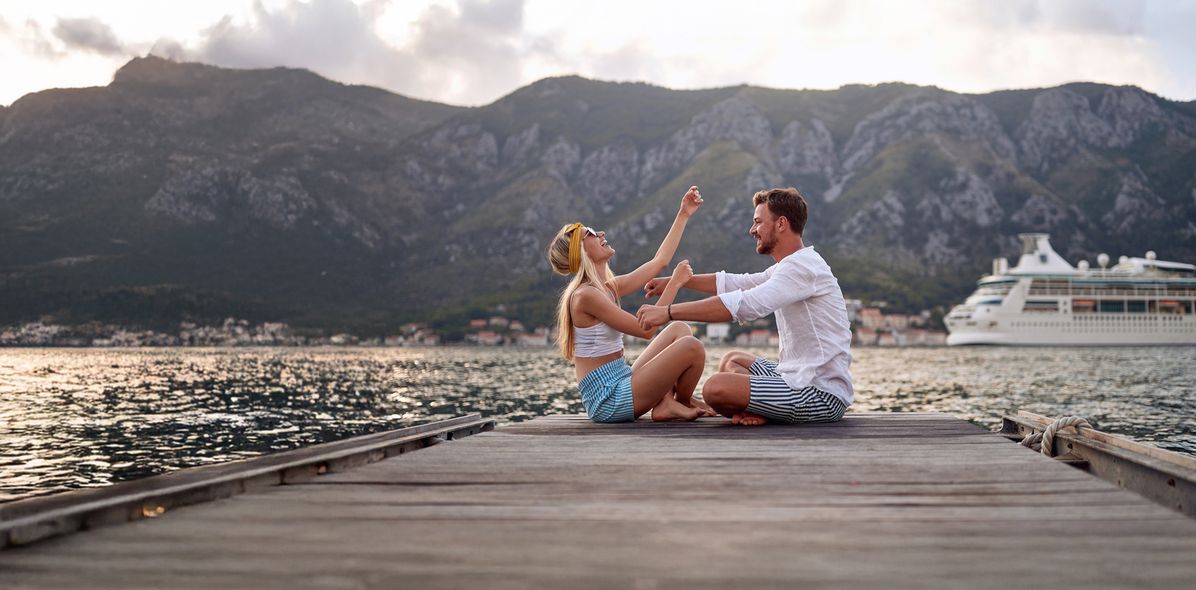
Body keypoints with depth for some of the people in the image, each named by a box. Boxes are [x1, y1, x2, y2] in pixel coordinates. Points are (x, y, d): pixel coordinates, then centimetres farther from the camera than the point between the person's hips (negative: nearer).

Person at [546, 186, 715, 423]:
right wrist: (675, 283, -11)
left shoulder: (609, 288, 11)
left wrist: (683, 215, 21)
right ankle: (681, 402, 13)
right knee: (692, 347, -16)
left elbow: (659, 262, 19)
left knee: (680, 329, 15)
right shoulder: (585, 295, -17)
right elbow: (646, 329, -17)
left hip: (620, 383, 10)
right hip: (607, 399, -10)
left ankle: (665, 404, 0)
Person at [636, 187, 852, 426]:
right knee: (732, 360, 26)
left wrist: (669, 311, -25)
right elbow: (735, 283, 24)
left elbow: (745, 305, -27)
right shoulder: (793, 264, 17)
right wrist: (674, 281, 20)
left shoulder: (803, 266, -16)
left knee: (716, 388, -23)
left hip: (822, 395, -11)